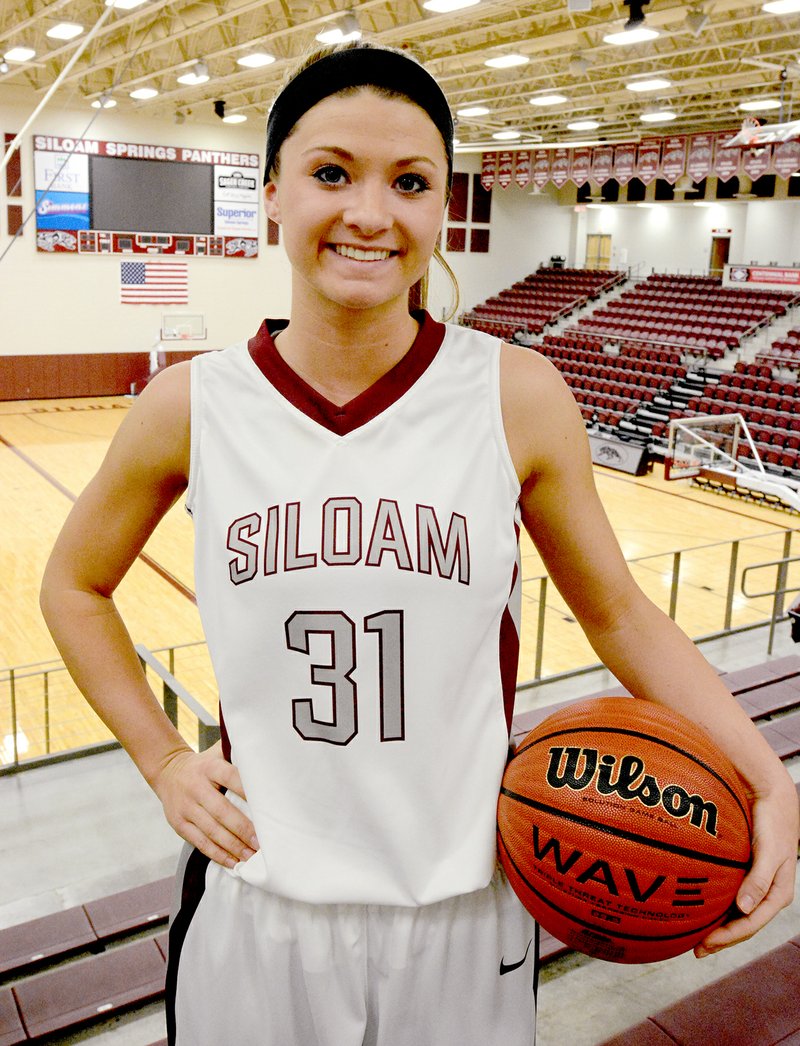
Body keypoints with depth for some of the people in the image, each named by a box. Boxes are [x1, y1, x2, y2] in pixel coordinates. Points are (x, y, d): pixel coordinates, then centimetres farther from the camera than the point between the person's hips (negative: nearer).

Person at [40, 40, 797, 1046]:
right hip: (258, 906, 1)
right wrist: (161, 759, -1)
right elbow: (74, 586, 7)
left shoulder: (518, 396, -11)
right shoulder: (190, 408, -9)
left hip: (462, 918, 0)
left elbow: (619, 614, -2)